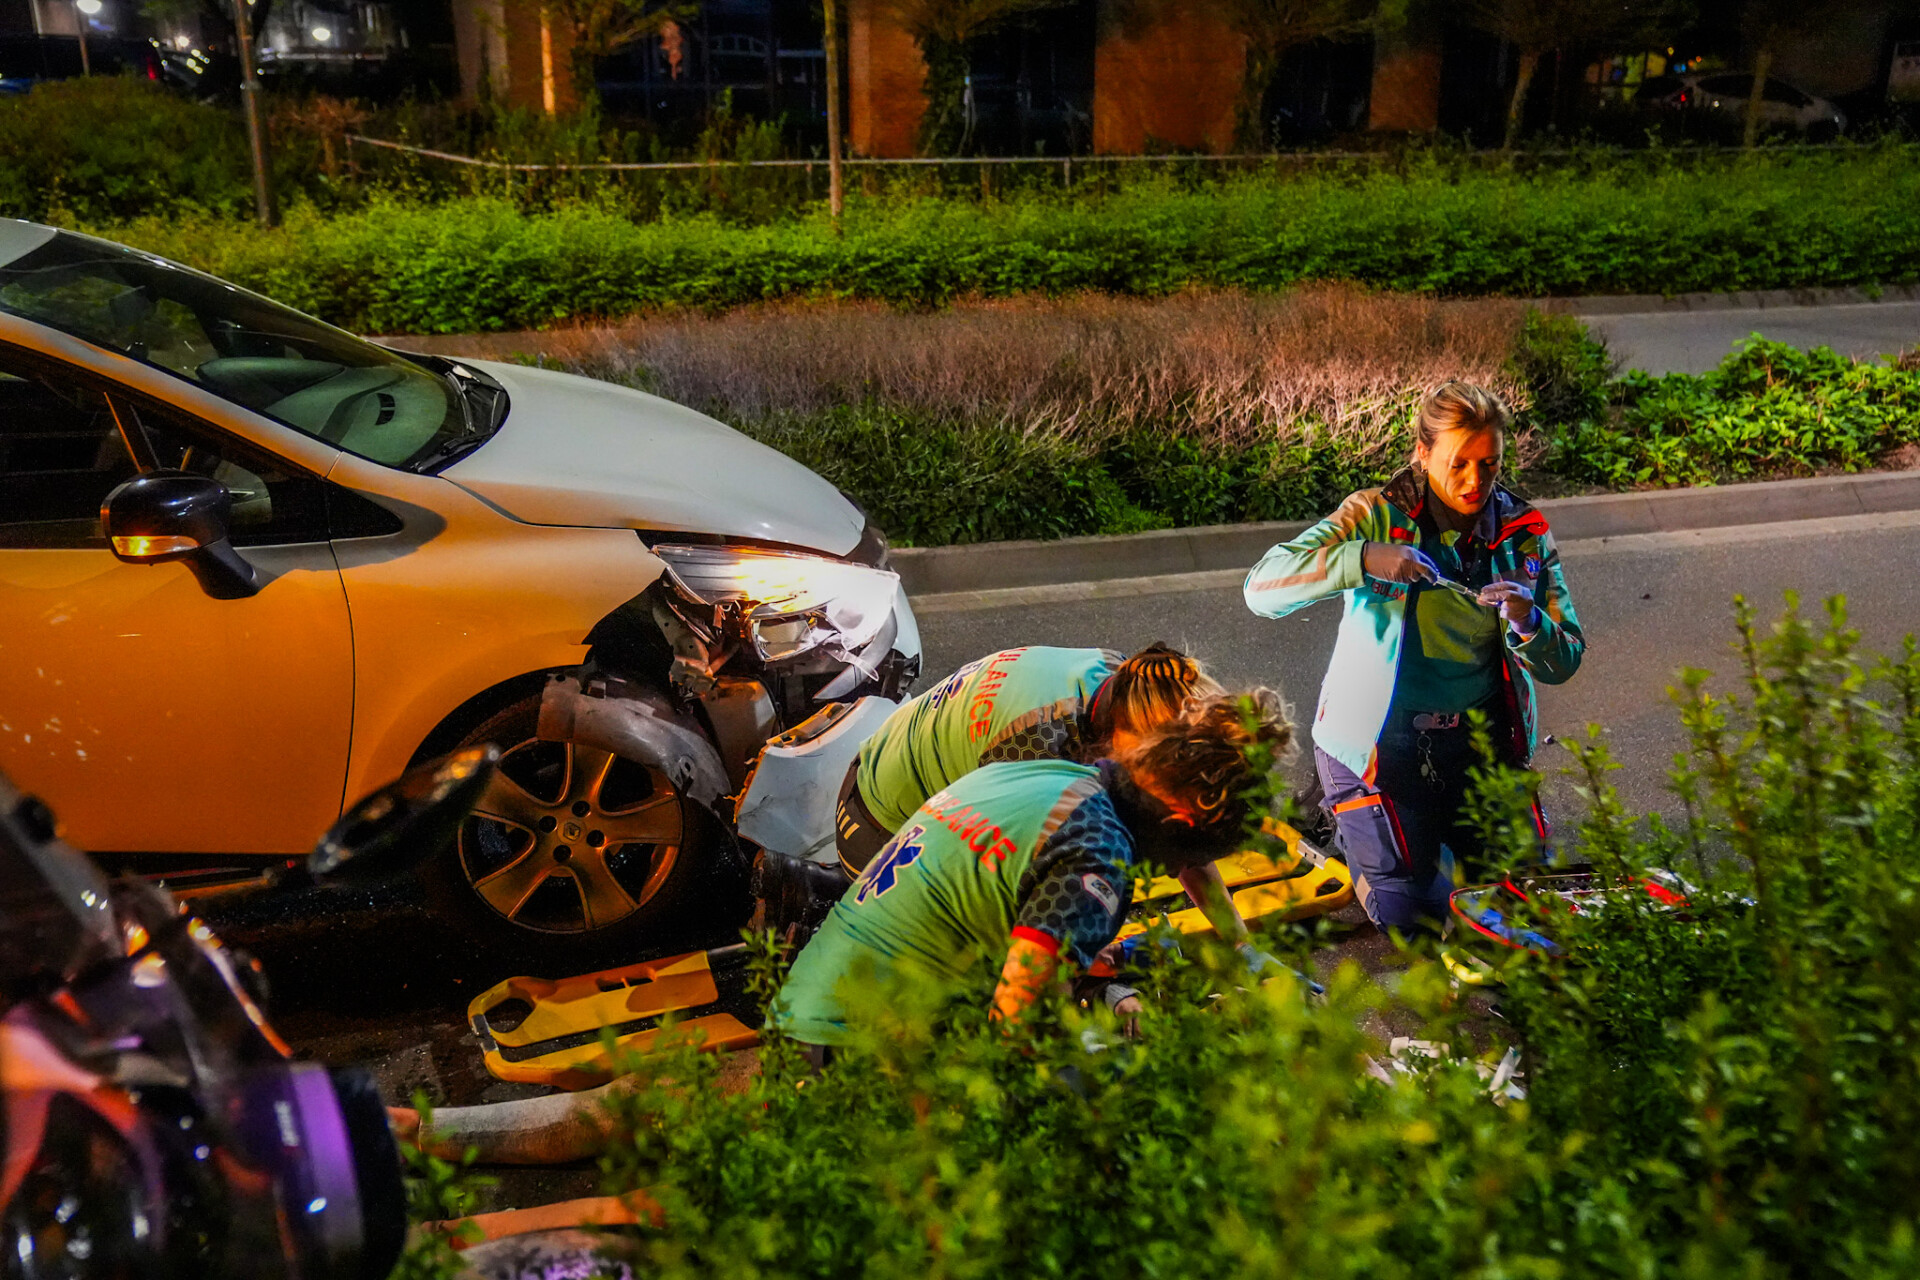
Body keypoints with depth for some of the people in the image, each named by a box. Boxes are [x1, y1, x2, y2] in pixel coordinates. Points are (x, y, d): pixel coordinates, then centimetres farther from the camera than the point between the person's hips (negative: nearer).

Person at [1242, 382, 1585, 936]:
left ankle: (1439, 823, 30)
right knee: (1408, 910, -6)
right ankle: (1350, 820, 24)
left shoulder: (1524, 532, -2)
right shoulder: (1378, 515, -13)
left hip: (1479, 733, 4)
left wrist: (1527, 623, -27)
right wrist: (1362, 559, -38)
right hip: (1380, 738, -4)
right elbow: (1261, 588, -25)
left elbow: (1564, 663, -4)